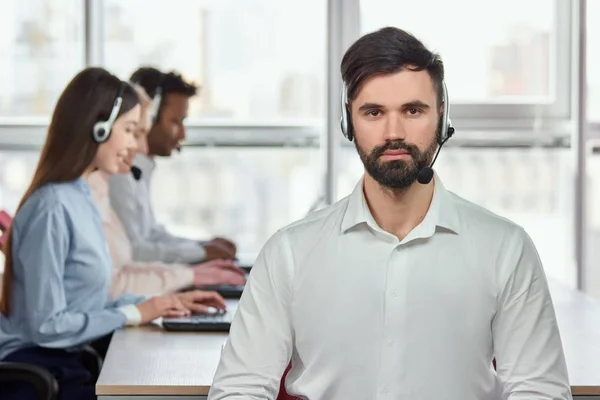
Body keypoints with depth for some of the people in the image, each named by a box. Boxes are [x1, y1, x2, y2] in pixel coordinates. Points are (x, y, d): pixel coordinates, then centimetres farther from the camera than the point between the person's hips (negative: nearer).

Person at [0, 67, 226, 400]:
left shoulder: (79, 198, 10)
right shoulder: (52, 208, -18)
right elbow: (46, 326, -20)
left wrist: (161, 303, 7)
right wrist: (134, 314, -11)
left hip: (65, 366, 8)